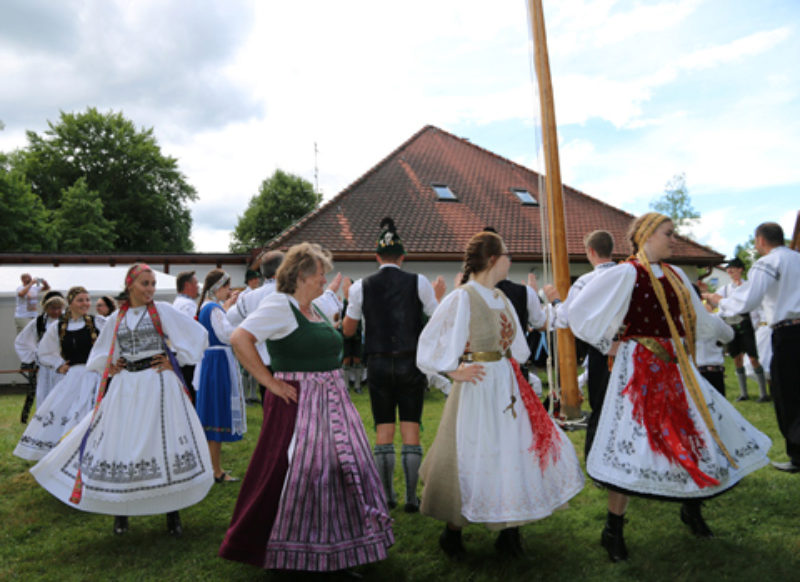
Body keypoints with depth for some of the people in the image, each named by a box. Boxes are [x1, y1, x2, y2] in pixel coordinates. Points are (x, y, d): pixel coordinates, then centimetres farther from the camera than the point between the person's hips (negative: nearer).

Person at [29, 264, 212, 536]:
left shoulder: (162, 310, 0)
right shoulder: (118, 317, 10)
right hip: (126, 387, 3)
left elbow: (198, 334, -2)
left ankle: (172, 512, 9)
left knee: (163, 441, -3)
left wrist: (175, 361, -3)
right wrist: (110, 367, 7)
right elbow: (100, 353, 25)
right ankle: (120, 509, 20)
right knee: (120, 443, 3)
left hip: (158, 383, -3)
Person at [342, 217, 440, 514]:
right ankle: (411, 498, 8)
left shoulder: (361, 286, 1)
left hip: (378, 363, 0)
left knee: (383, 429, 8)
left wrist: (349, 301, 23)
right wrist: (437, 298, 21)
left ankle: (387, 496, 16)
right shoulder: (418, 282, -1)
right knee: (411, 428, 4)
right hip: (411, 362, 0)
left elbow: (348, 330, 8)